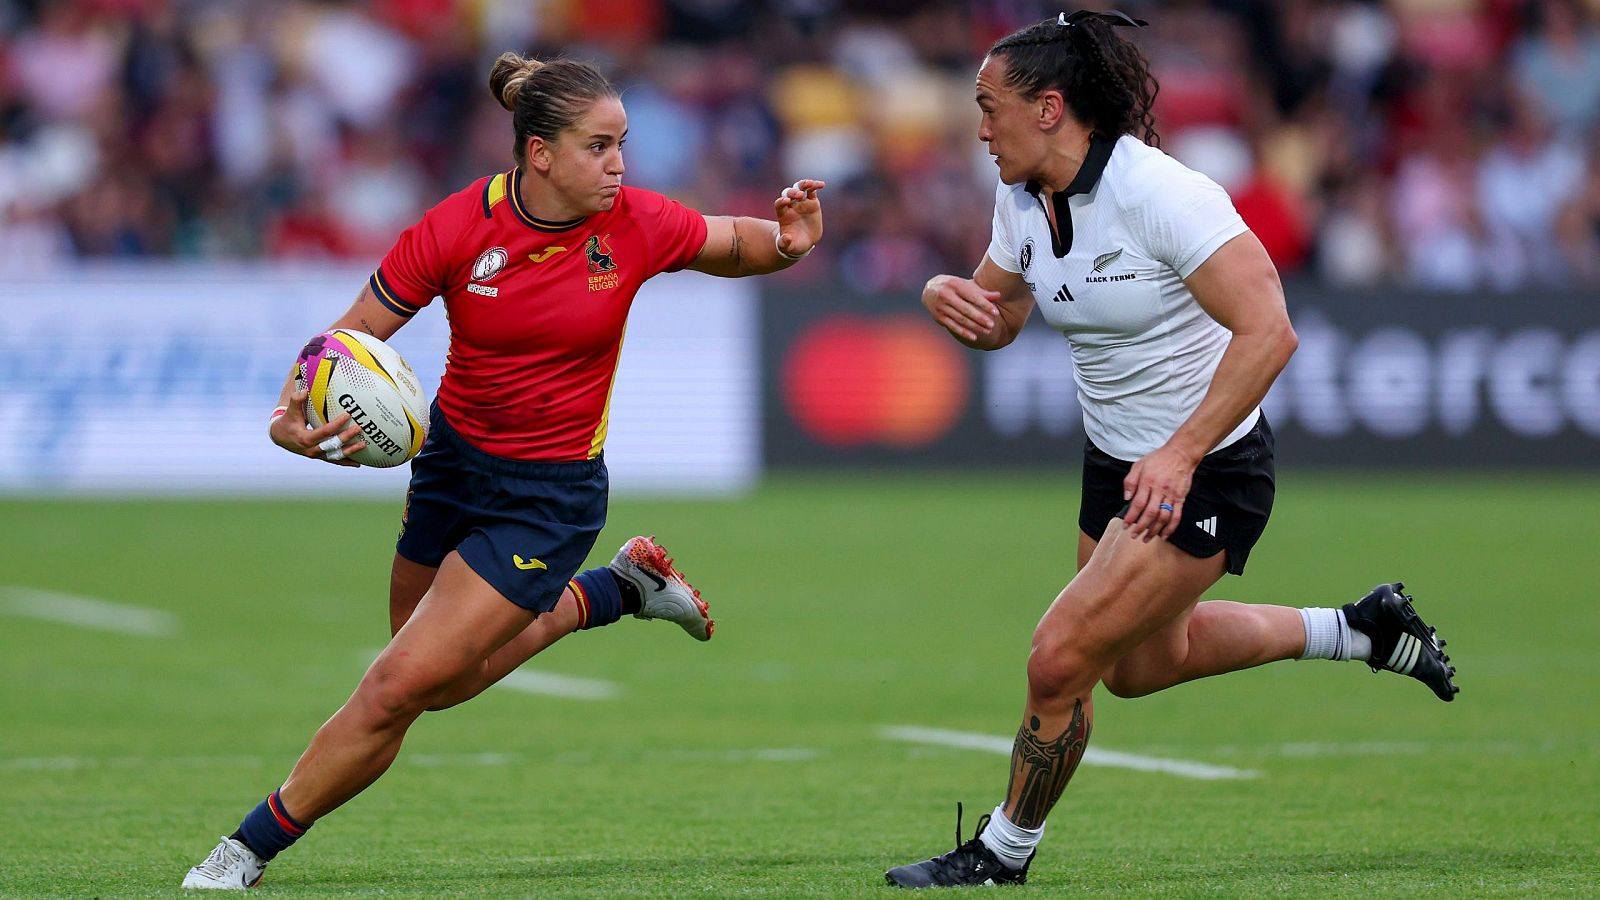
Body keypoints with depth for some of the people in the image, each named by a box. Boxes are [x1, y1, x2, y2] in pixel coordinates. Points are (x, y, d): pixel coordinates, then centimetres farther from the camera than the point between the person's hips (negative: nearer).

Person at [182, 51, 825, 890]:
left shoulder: (637, 225, -15)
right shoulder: (455, 229, -17)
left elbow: (736, 246, 5)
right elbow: (352, 337, -10)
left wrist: (787, 242, -19)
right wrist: (292, 415, -30)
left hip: (550, 496, -3)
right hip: (452, 462, 3)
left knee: (399, 686, -10)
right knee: (443, 681, 22)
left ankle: (251, 849, 5)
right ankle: (615, 590, 38)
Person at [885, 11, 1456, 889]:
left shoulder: (1159, 193, -27)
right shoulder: (1023, 197, -3)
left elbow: (1267, 330, -32)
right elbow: (997, 318, 12)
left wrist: (1180, 454, -38)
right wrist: (946, 294, -13)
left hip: (1205, 476, -9)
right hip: (1117, 461, 10)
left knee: (1060, 662, -11)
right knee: (1142, 664, 25)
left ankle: (1003, 852, 11)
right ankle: (1362, 630, 39)